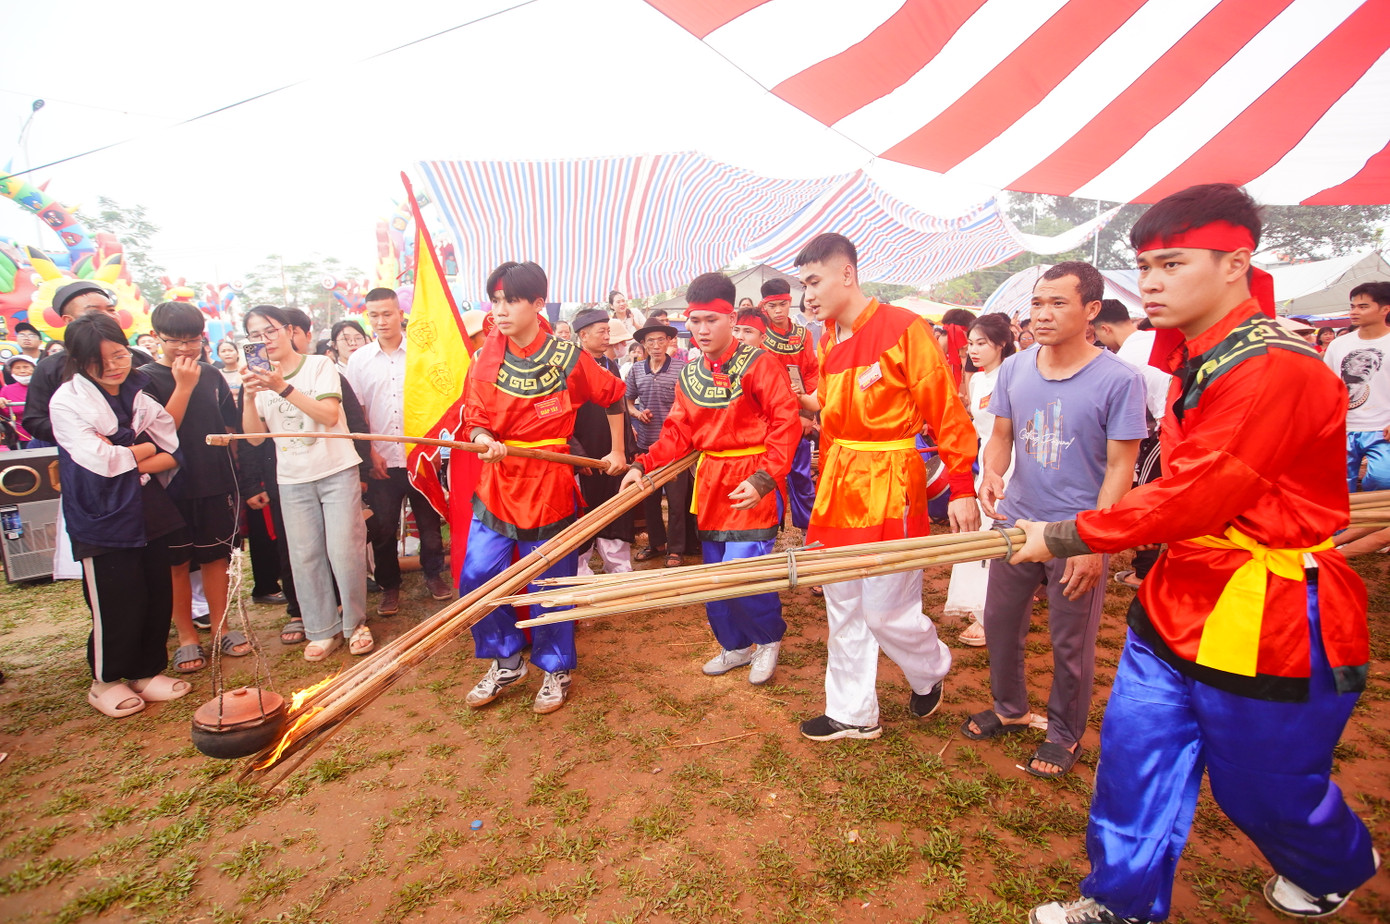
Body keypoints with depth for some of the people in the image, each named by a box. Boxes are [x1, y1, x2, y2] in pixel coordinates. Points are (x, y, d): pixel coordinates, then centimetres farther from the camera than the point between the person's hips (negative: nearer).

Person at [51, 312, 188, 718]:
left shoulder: (141, 393, 7)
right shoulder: (67, 402, -5)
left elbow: (173, 453, 2)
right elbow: (99, 460, -16)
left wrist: (126, 461, -12)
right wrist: (145, 449, -3)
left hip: (149, 513, 4)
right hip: (102, 519, -4)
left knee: (157, 599, 8)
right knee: (116, 605, 2)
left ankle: (147, 671, 26)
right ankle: (105, 680, 23)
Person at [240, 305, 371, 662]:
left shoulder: (320, 365, -2)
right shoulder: (260, 380, 9)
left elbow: (330, 414, -16)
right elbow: (255, 437, 1)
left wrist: (284, 388, -22)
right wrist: (249, 396, -13)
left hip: (337, 471, -4)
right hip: (293, 480, 4)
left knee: (344, 551, -4)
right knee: (305, 556, 5)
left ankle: (355, 623, 13)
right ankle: (322, 630, 18)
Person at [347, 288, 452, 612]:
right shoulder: (358, 360, 4)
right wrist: (370, 452, -3)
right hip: (382, 460, 1)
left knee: (429, 519, 9)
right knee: (383, 527, 7)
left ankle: (434, 574, 29)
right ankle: (389, 586, 24)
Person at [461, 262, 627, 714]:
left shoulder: (568, 357, -8)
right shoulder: (487, 357, 2)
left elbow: (614, 396, 5)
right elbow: (474, 417, 3)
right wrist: (483, 439, -20)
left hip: (548, 485, -4)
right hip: (496, 483, 4)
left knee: (549, 584, 5)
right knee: (476, 578, 3)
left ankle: (556, 669, 28)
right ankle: (506, 662, 28)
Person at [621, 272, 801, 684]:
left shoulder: (759, 364, -11)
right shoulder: (690, 375, 7)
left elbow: (786, 423, -15)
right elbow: (678, 432, 7)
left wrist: (764, 477, -22)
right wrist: (643, 465, -7)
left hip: (751, 482, -6)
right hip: (710, 481, 6)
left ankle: (770, 639, 17)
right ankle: (736, 646, 35)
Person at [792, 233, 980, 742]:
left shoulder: (904, 328, -13)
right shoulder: (828, 340, 9)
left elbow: (947, 411, -12)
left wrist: (962, 488, -13)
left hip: (889, 488, -7)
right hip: (838, 486, 7)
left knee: (887, 611, 1)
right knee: (844, 608, 13)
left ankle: (931, 672, 35)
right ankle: (852, 713, 30)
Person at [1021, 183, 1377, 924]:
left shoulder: (1273, 369, -24)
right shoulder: (1199, 359, 7)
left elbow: (1190, 498, -26)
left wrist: (1063, 539, -19)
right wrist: (1151, 550, 7)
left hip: (1264, 615, -8)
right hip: (1181, 600, 8)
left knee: (1263, 782, 15)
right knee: (1135, 753, 11)